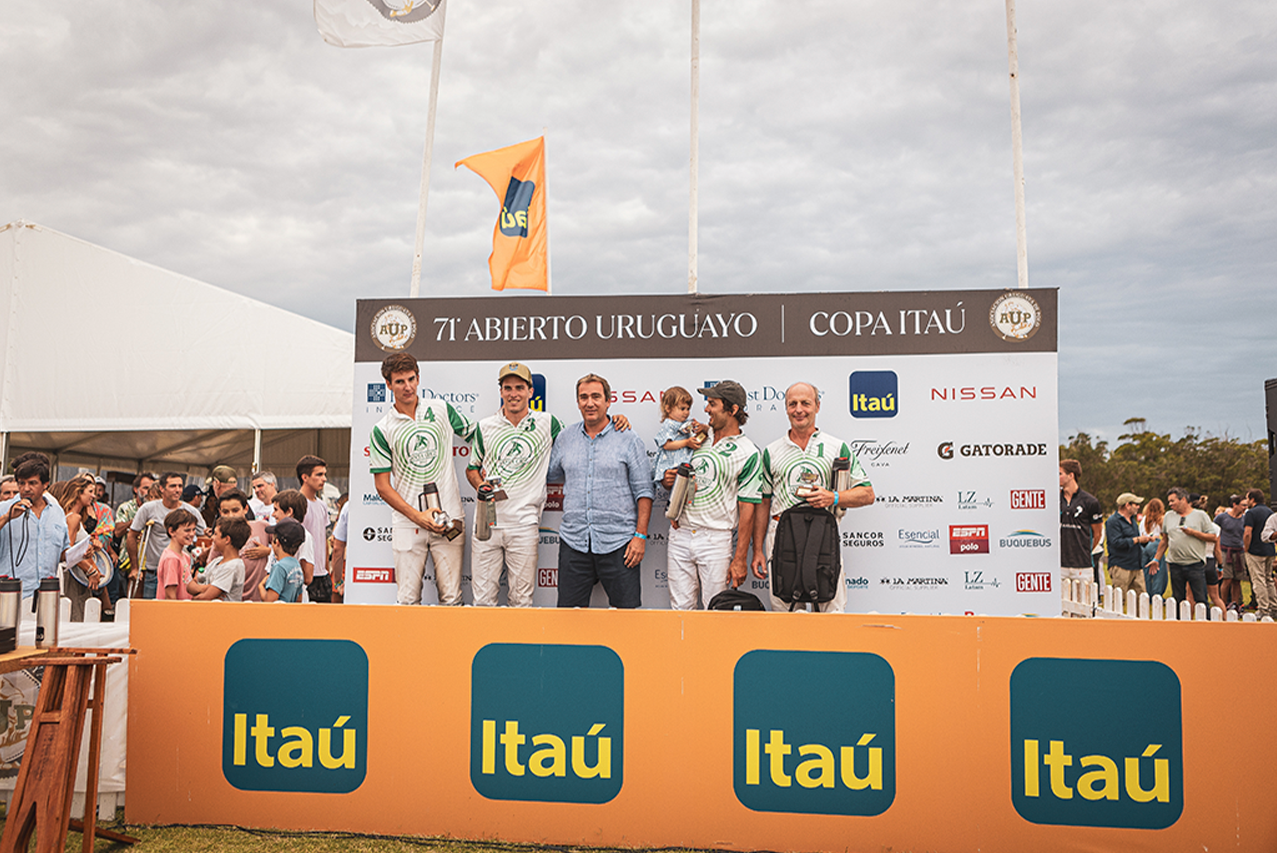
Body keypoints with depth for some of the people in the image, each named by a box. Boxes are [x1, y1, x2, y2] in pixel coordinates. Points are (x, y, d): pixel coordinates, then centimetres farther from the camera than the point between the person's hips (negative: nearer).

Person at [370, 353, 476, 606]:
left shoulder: (442, 410, 7)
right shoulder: (382, 430, 1)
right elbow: (382, 486, 1)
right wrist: (417, 516, -10)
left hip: (449, 519, 1)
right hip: (407, 525, -1)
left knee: (451, 598, 1)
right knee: (408, 599, 0)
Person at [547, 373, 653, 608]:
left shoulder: (629, 440, 1)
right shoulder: (565, 438, 11)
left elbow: (643, 491, -1)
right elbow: (550, 476, 22)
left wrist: (641, 535, -8)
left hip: (618, 543, -3)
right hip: (573, 542, 3)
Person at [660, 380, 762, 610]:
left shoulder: (748, 453, -4)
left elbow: (747, 508, -7)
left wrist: (740, 559, -11)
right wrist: (667, 480, -3)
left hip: (716, 540, -5)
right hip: (679, 534, 5)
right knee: (680, 608, 8)